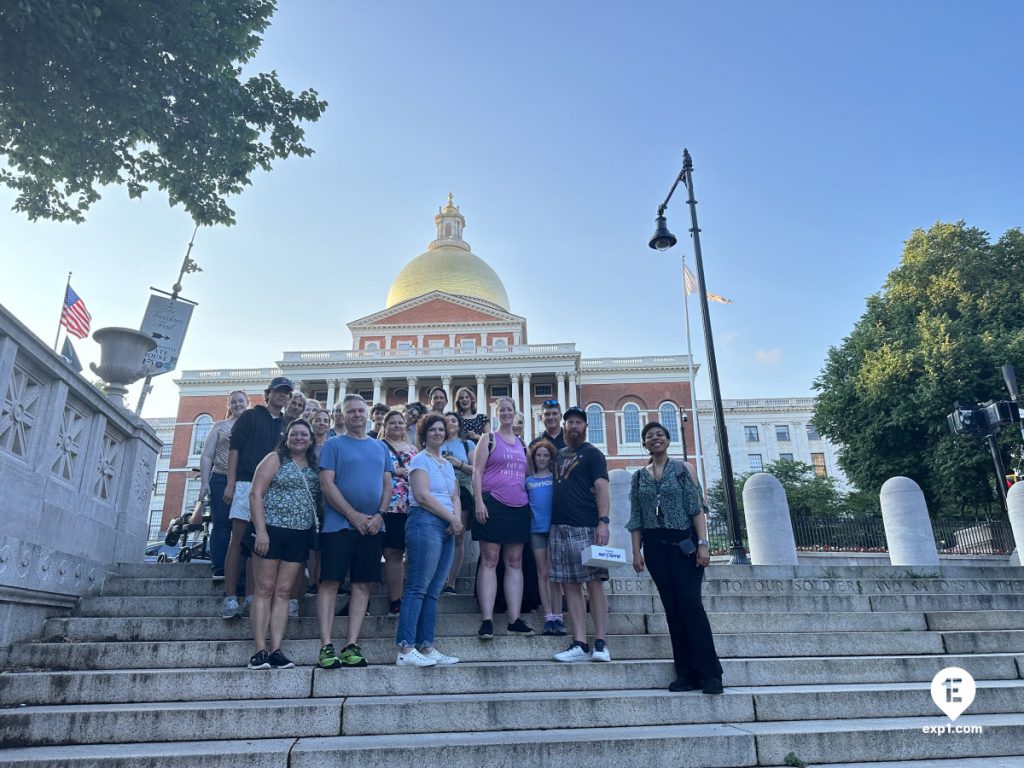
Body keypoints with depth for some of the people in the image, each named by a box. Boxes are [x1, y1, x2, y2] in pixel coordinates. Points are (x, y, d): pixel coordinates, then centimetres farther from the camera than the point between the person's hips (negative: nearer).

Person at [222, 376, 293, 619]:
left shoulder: (286, 425, 18)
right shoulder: (250, 416, 7)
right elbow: (234, 448, 0)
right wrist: (231, 483, -8)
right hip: (246, 483, -4)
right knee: (238, 539, -6)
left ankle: (251, 597, 9)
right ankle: (230, 599, -5)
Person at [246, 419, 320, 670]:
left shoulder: (315, 467, 14)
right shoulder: (276, 459, 1)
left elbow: (319, 501, 17)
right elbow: (255, 494, -6)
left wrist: (317, 531, 4)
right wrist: (261, 531, -15)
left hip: (300, 535, 4)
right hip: (272, 530, -4)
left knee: (284, 592, 4)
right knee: (265, 590, -1)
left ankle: (276, 650, 6)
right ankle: (260, 651, 1)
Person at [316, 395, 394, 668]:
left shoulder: (380, 447, 15)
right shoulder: (333, 445, 3)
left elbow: (387, 485, 12)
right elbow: (327, 484, -6)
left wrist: (379, 515, -5)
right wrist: (354, 516, -12)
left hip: (372, 527, 4)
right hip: (338, 524, -4)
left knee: (363, 585, 3)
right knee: (330, 582, -6)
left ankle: (352, 645, 8)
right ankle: (326, 646, -1)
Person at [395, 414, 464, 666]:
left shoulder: (448, 464, 22)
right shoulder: (420, 460, -1)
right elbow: (423, 496, -11)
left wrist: (457, 519, -3)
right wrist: (452, 518, -9)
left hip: (448, 528, 8)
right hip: (425, 523, -8)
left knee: (433, 591, 7)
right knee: (417, 588, -9)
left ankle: (426, 648, 11)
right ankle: (405, 650, -8)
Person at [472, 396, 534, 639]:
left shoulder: (521, 443, 17)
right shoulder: (489, 440, 2)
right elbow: (477, 472, -4)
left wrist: (529, 502, 14)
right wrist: (479, 502, -14)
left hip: (518, 508, 5)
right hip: (493, 505, -5)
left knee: (514, 563, 6)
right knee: (489, 560, -4)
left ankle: (514, 620, 10)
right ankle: (486, 620, -3)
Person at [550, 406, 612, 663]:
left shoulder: (592, 454, 3)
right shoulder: (559, 454, 20)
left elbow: (602, 489, -7)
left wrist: (603, 521, -20)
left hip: (585, 527, -6)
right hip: (559, 526, 6)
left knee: (594, 583, -5)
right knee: (570, 586, 3)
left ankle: (600, 644, -1)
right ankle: (580, 645, 6)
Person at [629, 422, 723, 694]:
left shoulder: (683, 469, 3)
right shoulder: (639, 477, 11)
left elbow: (697, 508, -3)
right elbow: (636, 519, 10)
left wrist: (702, 544, -11)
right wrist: (636, 551, 2)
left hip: (684, 543, -3)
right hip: (655, 546, 3)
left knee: (690, 603, -10)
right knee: (672, 608, 4)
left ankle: (710, 673, -2)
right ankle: (686, 674, 10)